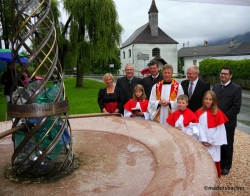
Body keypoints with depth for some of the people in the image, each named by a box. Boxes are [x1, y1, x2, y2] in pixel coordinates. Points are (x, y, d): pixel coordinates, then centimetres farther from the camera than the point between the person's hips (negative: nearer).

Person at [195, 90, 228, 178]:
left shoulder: (218, 113, -5)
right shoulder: (199, 112, 1)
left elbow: (220, 129, -6)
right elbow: (199, 127, -2)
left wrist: (211, 141, -8)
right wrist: (203, 140, -10)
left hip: (213, 143, -2)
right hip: (202, 143, 2)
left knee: (213, 161, 3)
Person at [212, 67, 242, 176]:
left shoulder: (236, 88, -7)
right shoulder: (215, 87, 10)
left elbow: (236, 107, -13)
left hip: (228, 122, -4)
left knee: (227, 145, 10)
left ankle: (226, 166, 26)